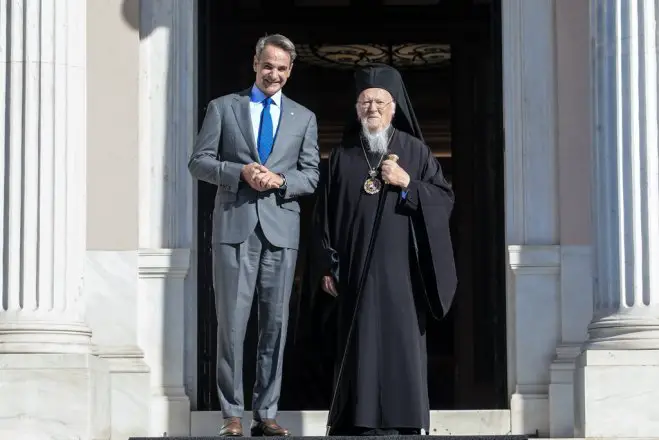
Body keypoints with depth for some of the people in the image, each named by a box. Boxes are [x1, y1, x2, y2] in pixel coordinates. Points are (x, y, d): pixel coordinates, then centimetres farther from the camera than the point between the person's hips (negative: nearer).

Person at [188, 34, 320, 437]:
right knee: (232, 323, -4)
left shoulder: (304, 118, 15)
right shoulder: (223, 108, 10)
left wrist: (280, 180, -10)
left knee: (275, 324, 2)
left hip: (281, 228, 2)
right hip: (235, 226, -2)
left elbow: (312, 176, 10)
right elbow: (199, 162, 5)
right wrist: (241, 172, -11)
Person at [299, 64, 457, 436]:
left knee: (402, 346, -4)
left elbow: (445, 199, 3)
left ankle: (405, 423, 0)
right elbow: (325, 215, 8)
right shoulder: (342, 156, 10)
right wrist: (326, 267, 1)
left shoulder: (416, 152, 7)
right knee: (359, 346, -2)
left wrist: (407, 184, -12)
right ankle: (359, 424, 0)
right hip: (356, 272, 1)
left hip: (402, 271, -1)